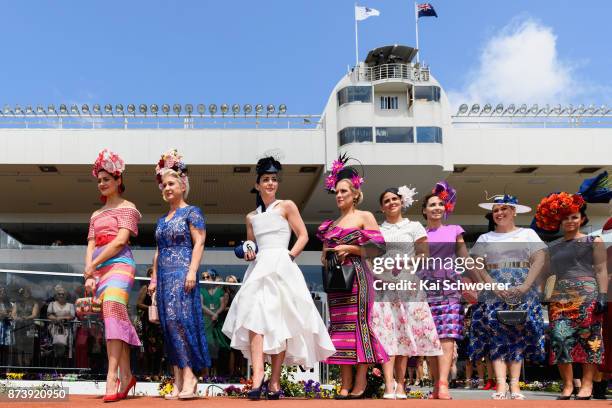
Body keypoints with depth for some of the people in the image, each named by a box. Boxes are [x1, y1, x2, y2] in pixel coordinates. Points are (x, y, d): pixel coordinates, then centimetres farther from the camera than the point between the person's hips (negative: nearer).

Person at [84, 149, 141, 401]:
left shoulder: (127, 208, 5)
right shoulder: (96, 215, 25)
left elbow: (120, 241, -8)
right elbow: (90, 246, 16)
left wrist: (92, 265, -8)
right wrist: (90, 274, -1)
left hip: (119, 264, -7)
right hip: (98, 268, 7)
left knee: (113, 311, -23)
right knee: (116, 317, 3)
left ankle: (112, 376, -30)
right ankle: (126, 375, 5)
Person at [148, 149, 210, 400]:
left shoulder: (192, 212, 1)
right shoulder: (162, 220, 21)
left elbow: (199, 243, -8)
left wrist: (192, 271, -18)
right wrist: (154, 278, 16)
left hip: (183, 274, -7)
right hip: (165, 276, 7)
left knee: (180, 318, -18)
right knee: (169, 324, 1)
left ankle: (189, 377, -15)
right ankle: (178, 381, 2)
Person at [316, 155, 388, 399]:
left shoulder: (365, 217, 4)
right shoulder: (332, 224, 19)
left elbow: (379, 248, -6)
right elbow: (324, 255, 25)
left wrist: (349, 248, -11)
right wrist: (327, 256, 3)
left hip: (356, 276, -5)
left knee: (358, 324, -8)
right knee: (340, 327, 2)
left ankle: (360, 383, -3)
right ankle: (345, 385, 5)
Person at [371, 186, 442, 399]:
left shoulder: (413, 227, 9)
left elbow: (423, 253, 3)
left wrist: (407, 266, -12)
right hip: (383, 286, 1)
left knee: (405, 334, -1)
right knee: (386, 334, -9)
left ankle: (400, 385, 4)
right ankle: (389, 386, -15)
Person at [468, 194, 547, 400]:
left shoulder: (528, 234, 12)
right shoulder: (485, 238, 14)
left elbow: (540, 260, 0)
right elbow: (476, 265, 3)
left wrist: (525, 286, -14)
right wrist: (493, 285, -14)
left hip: (523, 294, 0)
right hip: (493, 293, 1)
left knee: (519, 338, -3)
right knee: (497, 338, -9)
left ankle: (515, 385, -2)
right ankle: (501, 386, -11)